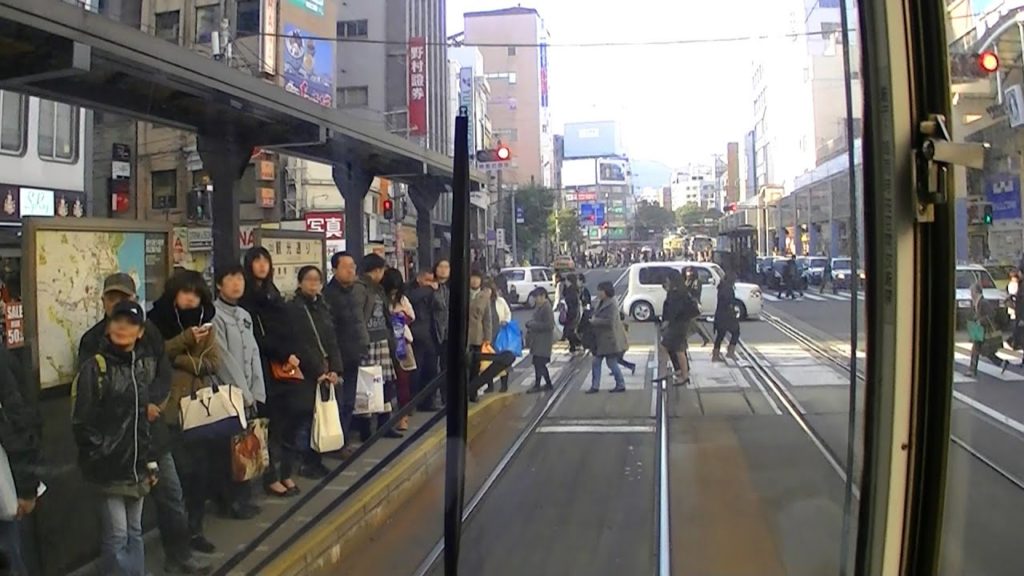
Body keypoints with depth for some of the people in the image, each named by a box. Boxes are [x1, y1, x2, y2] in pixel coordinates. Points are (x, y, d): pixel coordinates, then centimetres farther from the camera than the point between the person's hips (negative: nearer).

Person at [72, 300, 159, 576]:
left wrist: (151, 460, 11)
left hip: (137, 466, 5)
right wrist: (99, 457, -12)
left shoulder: (147, 365, 7)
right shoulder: (93, 368, -10)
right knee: (116, 537, -1)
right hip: (110, 468, -5)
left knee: (135, 533, 15)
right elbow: (81, 423, -12)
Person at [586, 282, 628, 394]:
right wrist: (593, 319, -1)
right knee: (596, 363, 9)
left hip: (610, 339, -9)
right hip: (600, 339, 9)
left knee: (612, 363, 1)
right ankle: (595, 386, 16)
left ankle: (621, 385, 15)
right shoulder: (601, 303, 10)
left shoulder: (611, 305, -18)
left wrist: (594, 321, -19)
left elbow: (609, 321, -26)